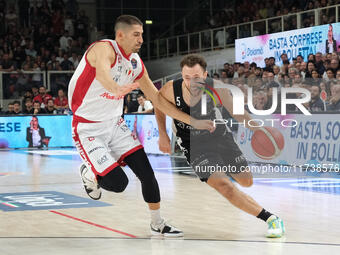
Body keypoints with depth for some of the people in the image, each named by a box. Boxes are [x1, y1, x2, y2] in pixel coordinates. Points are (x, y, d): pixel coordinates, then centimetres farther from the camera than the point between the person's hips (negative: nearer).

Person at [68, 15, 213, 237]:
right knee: (118, 183, -14)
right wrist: (116, 88, -68)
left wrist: (193, 121, 6)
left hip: (115, 123, 7)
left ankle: (158, 224, 16)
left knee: (146, 172, -2)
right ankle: (89, 173, 19)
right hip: (88, 128, -7)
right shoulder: (104, 48, -19)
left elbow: (158, 99, 10)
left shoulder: (136, 64, 3)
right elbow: (102, 71, -45)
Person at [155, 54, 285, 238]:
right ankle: (269, 218, -14)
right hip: (193, 145, -2)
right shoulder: (171, 90, -25)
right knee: (223, 185, -21)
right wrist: (163, 135, -2)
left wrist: (257, 129, -25)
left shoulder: (216, 89, -25)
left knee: (246, 181, 9)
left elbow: (236, 113, -10)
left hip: (219, 135, 2)